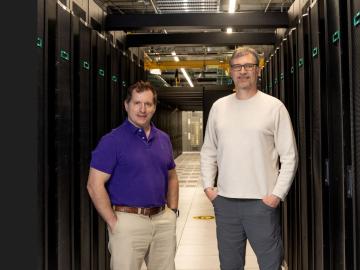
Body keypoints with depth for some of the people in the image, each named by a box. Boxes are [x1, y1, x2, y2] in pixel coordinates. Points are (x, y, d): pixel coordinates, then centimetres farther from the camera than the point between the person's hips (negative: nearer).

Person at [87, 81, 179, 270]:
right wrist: (113, 222, -13)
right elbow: (95, 185, -12)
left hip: (163, 219, 6)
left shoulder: (163, 139, 9)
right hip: (129, 220, -5)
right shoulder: (112, 140, -9)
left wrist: (172, 211, 9)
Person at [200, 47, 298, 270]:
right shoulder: (219, 107, 8)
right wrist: (208, 185, 3)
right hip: (224, 201, 4)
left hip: (262, 202, -3)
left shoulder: (274, 106, -3)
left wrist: (277, 193, -11)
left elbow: (289, 156, -4)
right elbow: (208, 152, 14)